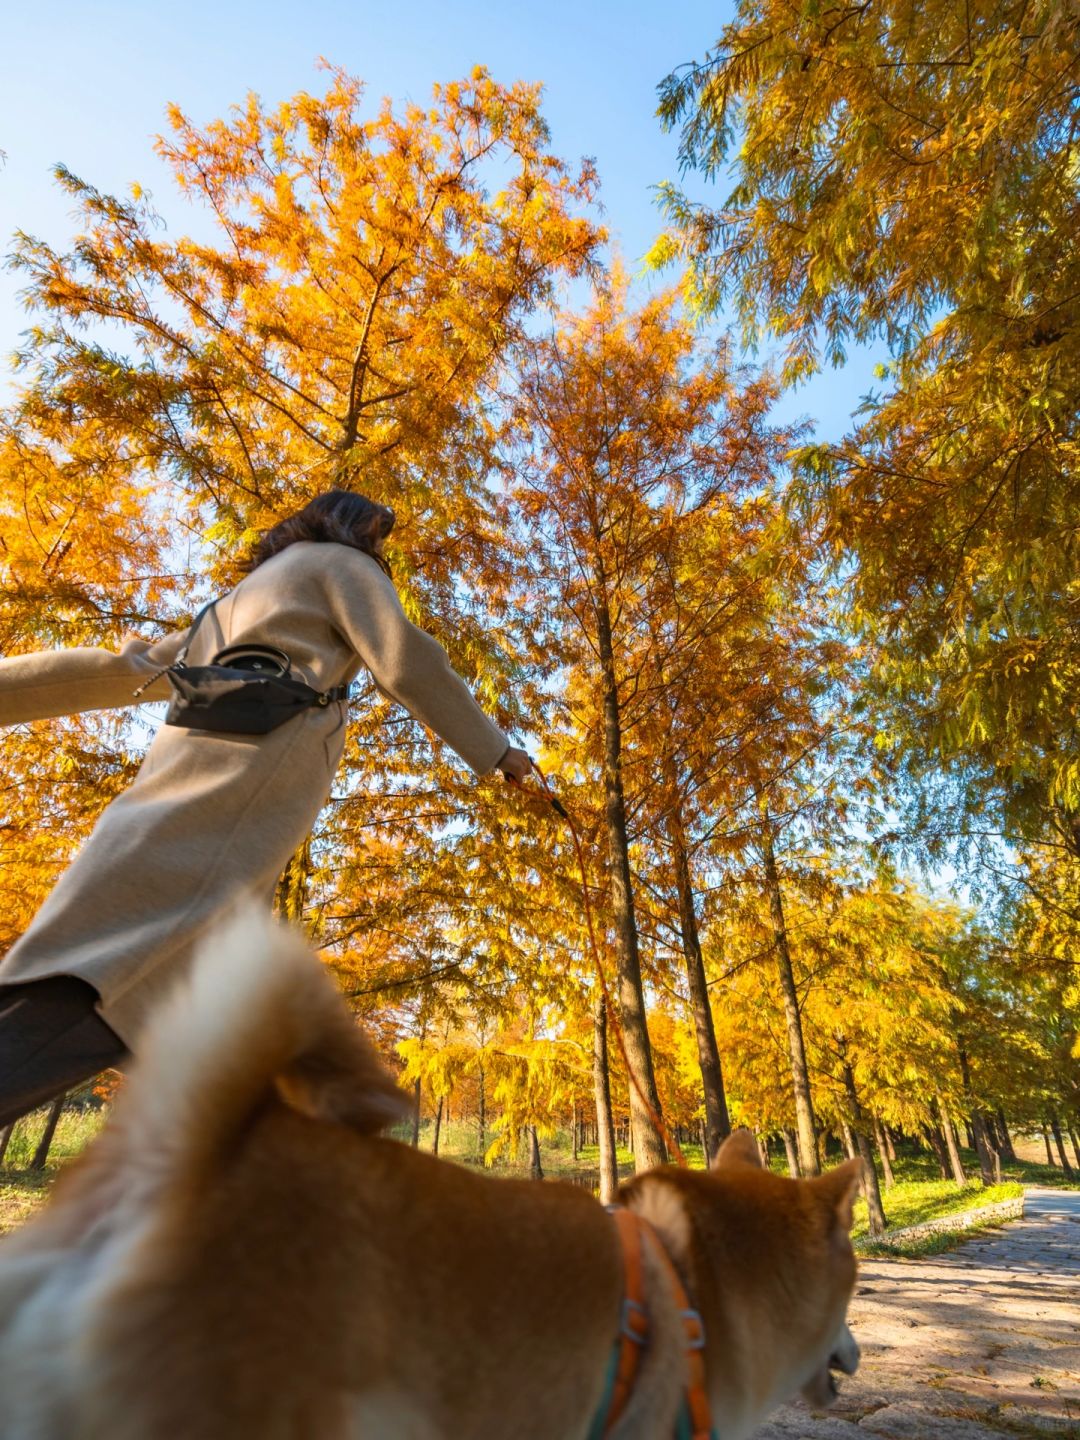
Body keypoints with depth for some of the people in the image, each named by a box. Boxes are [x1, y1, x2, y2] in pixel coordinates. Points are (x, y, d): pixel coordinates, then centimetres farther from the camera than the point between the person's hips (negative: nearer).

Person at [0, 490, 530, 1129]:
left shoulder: (241, 599, 35)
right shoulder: (341, 563, 14)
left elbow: (124, 669, 32)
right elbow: (408, 662, 0)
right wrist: (494, 749, 6)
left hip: (191, 766, 9)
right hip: (256, 771, -9)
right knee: (96, 988, -18)